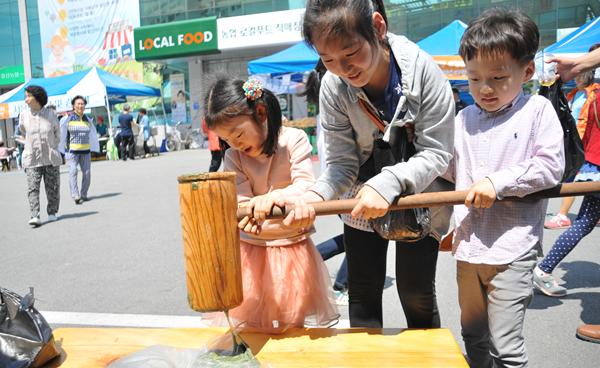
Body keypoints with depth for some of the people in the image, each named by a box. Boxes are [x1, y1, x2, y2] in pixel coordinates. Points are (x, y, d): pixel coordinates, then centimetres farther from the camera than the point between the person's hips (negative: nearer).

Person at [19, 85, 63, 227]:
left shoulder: (50, 114, -1)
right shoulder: (24, 115, 0)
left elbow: (57, 134, 12)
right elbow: (23, 134, 17)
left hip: (51, 158, 1)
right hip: (31, 158, 0)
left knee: (52, 187, 8)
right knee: (32, 188, -10)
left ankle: (52, 212, 23)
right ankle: (34, 216, -13)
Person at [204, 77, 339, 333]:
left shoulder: (294, 139, -9)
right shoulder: (233, 157, -2)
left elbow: (306, 186, -17)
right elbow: (241, 201, -10)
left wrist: (273, 197, -37)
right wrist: (248, 215, -35)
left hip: (292, 244, -2)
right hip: (253, 249, 2)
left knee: (296, 321, 9)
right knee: (254, 320, 9)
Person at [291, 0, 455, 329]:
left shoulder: (422, 69, -24)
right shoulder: (333, 86, -18)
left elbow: (436, 154, -20)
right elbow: (341, 164, -14)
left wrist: (387, 183, -36)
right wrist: (315, 195, -35)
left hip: (420, 194, -2)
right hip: (364, 201, 2)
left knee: (415, 291, 5)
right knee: (362, 291, 9)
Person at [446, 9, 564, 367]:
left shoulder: (538, 110, -4)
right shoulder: (464, 118, 9)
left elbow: (551, 167, -12)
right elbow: (449, 172, 14)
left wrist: (497, 182, -19)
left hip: (512, 251, -5)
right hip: (468, 247, 6)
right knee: (474, 338, 20)